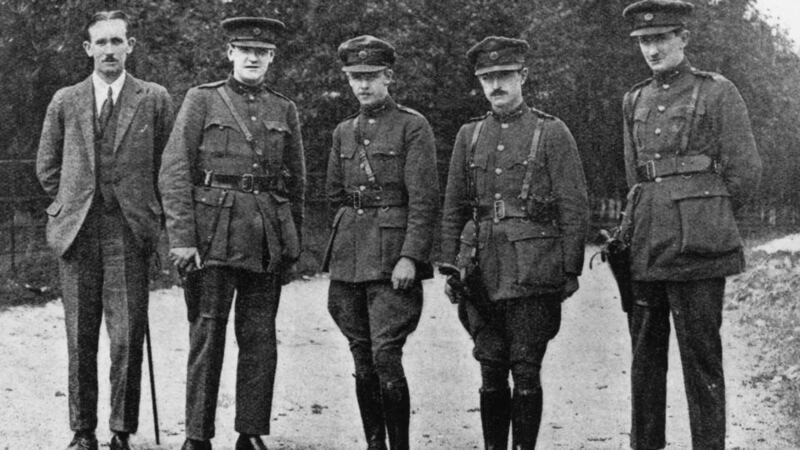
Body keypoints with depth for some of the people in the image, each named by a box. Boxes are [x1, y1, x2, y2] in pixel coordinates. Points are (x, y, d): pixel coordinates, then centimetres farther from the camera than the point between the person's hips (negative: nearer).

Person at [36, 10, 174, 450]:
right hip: (77, 231, 2)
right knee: (80, 337, 5)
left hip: (128, 232, -2)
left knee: (127, 336, -5)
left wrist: (149, 211, 5)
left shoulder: (154, 99, 5)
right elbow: (46, 166, 17)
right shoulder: (65, 102, 10)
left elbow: (166, 165, 9)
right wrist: (71, 204, 10)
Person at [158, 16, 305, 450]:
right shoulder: (202, 100, 4)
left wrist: (292, 243, 13)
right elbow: (174, 172, -3)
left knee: (260, 337, 4)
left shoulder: (284, 110, 14)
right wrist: (182, 238, -11)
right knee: (207, 333, -2)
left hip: (267, 238, 3)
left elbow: (296, 182, 18)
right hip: (213, 232, -3)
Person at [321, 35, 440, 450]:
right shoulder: (344, 132, 14)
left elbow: (424, 199, -10)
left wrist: (410, 257, -17)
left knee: (386, 357, -12)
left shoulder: (412, 127, -3)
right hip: (349, 256, 6)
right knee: (362, 360, 8)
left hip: (393, 257, -6)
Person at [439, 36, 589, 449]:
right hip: (481, 271, 3)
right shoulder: (469, 135, 13)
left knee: (525, 370, -1)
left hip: (532, 272, -3)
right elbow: (453, 209, 15)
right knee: (490, 370, 6)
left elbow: (574, 209, -1)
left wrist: (571, 271, -5)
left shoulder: (552, 133, 1)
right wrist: (449, 267, 8)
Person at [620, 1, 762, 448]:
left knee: (701, 360, -2)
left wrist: (701, 220, 7)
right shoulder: (635, 101, 15)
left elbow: (745, 174, 0)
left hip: (695, 251, -5)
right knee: (645, 357, 9)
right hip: (645, 252, 5)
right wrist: (648, 223, 15)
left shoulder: (718, 92, -1)